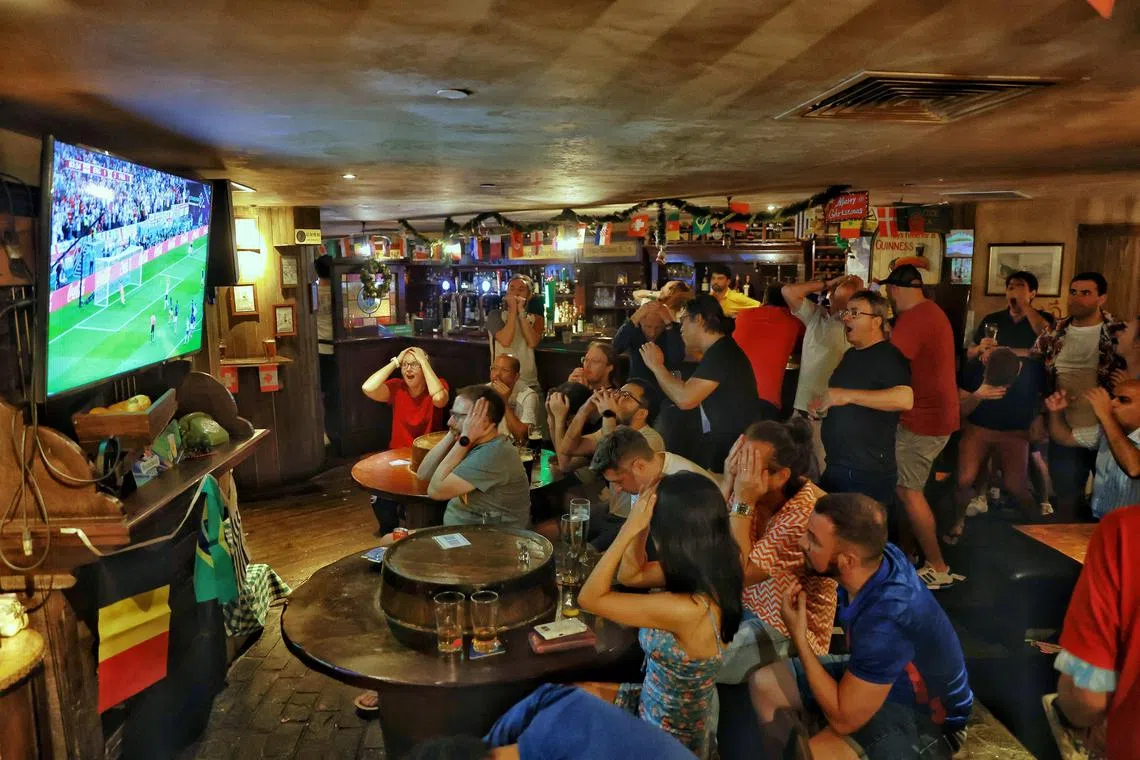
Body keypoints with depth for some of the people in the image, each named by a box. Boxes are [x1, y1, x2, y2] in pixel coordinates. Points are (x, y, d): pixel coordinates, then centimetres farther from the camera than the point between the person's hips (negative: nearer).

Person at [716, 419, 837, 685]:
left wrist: (742, 503, -31)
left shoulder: (807, 513, -30)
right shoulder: (751, 491, -10)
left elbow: (738, 574, -30)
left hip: (788, 631, -7)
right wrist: (727, 484, -23)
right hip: (744, 602, 7)